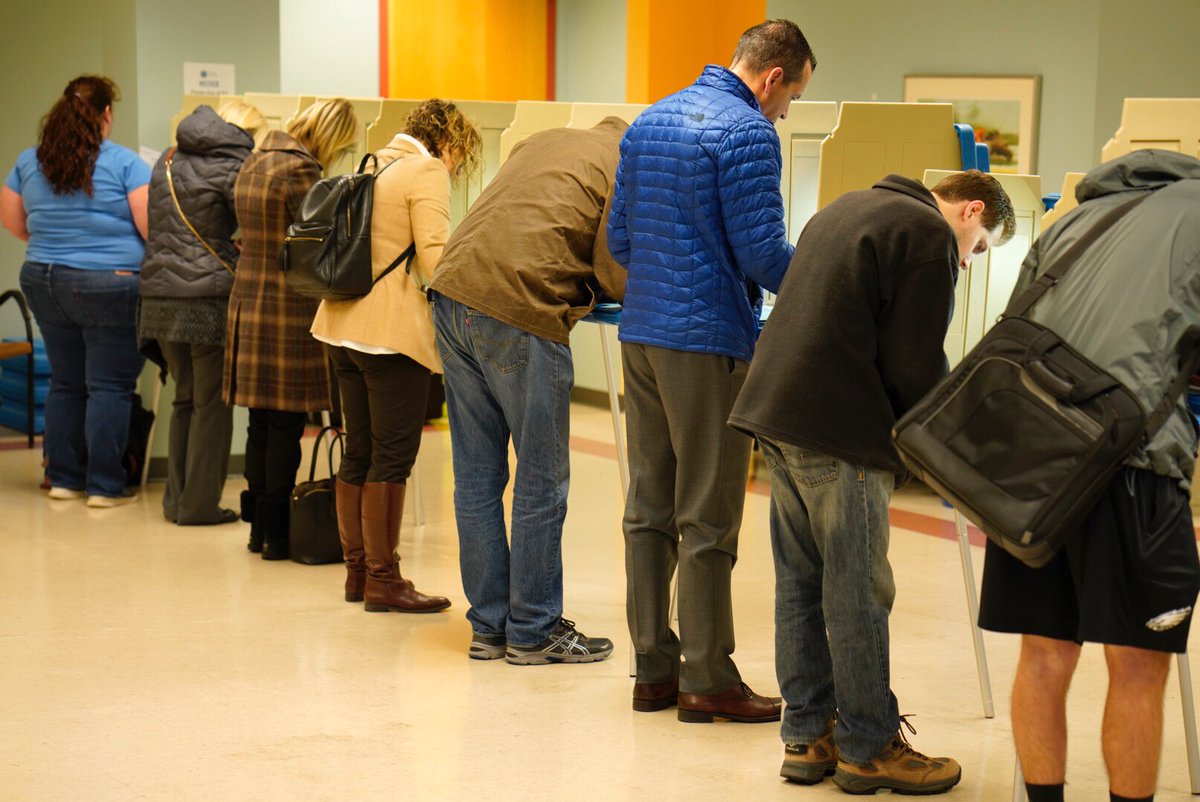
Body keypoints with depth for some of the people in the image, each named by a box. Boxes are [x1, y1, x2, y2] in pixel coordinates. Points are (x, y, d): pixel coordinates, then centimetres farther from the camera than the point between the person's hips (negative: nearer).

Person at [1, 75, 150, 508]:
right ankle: (104, 486, 2)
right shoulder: (125, 163, -9)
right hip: (107, 287, -5)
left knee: (65, 382, 15)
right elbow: (153, 228, -13)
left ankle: (63, 479, 20)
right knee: (110, 386, 1)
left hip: (43, 281, 5)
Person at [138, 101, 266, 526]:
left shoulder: (169, 159, 15)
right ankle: (200, 504, 4)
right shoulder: (232, 167, -6)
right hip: (209, 296, -6)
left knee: (185, 397, 17)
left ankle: (176, 499, 18)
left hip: (159, 295, 7)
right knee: (212, 403, 3)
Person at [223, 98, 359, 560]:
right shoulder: (301, 171, -15)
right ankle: (277, 533, 4)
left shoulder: (252, 165, 14)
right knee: (287, 424, -1)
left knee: (260, 422, 14)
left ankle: (258, 527, 21)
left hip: (247, 301, 9)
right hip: (289, 310, -9)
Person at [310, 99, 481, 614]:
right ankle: (382, 580, 0)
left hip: (343, 325, 9)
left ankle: (357, 570, 22)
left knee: (358, 453, 14)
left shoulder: (374, 167, 18)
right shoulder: (427, 172, -8)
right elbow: (435, 255, -17)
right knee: (392, 457, -4)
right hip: (391, 332, -9)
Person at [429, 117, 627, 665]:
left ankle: (488, 627, 21)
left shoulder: (544, 141, 23)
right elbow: (614, 274, -6)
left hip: (453, 291, 8)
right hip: (520, 315, -8)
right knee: (541, 484, 5)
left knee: (476, 477, 13)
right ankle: (533, 632, 13)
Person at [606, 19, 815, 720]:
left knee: (650, 508, 11)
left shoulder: (649, 123, 13)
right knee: (708, 518, -1)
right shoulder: (747, 134, -12)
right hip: (709, 342, -8)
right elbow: (763, 253, -16)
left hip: (642, 332, 8)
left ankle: (654, 668, 18)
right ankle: (707, 678, 5)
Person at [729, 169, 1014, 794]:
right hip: (840, 435, -9)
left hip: (775, 408, 9)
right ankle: (868, 748, 9)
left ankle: (806, 735, 20)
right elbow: (915, 363, -12)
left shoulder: (847, 209, 22)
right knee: (857, 591, 0)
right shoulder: (930, 236, -7)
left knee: (799, 581, 13)